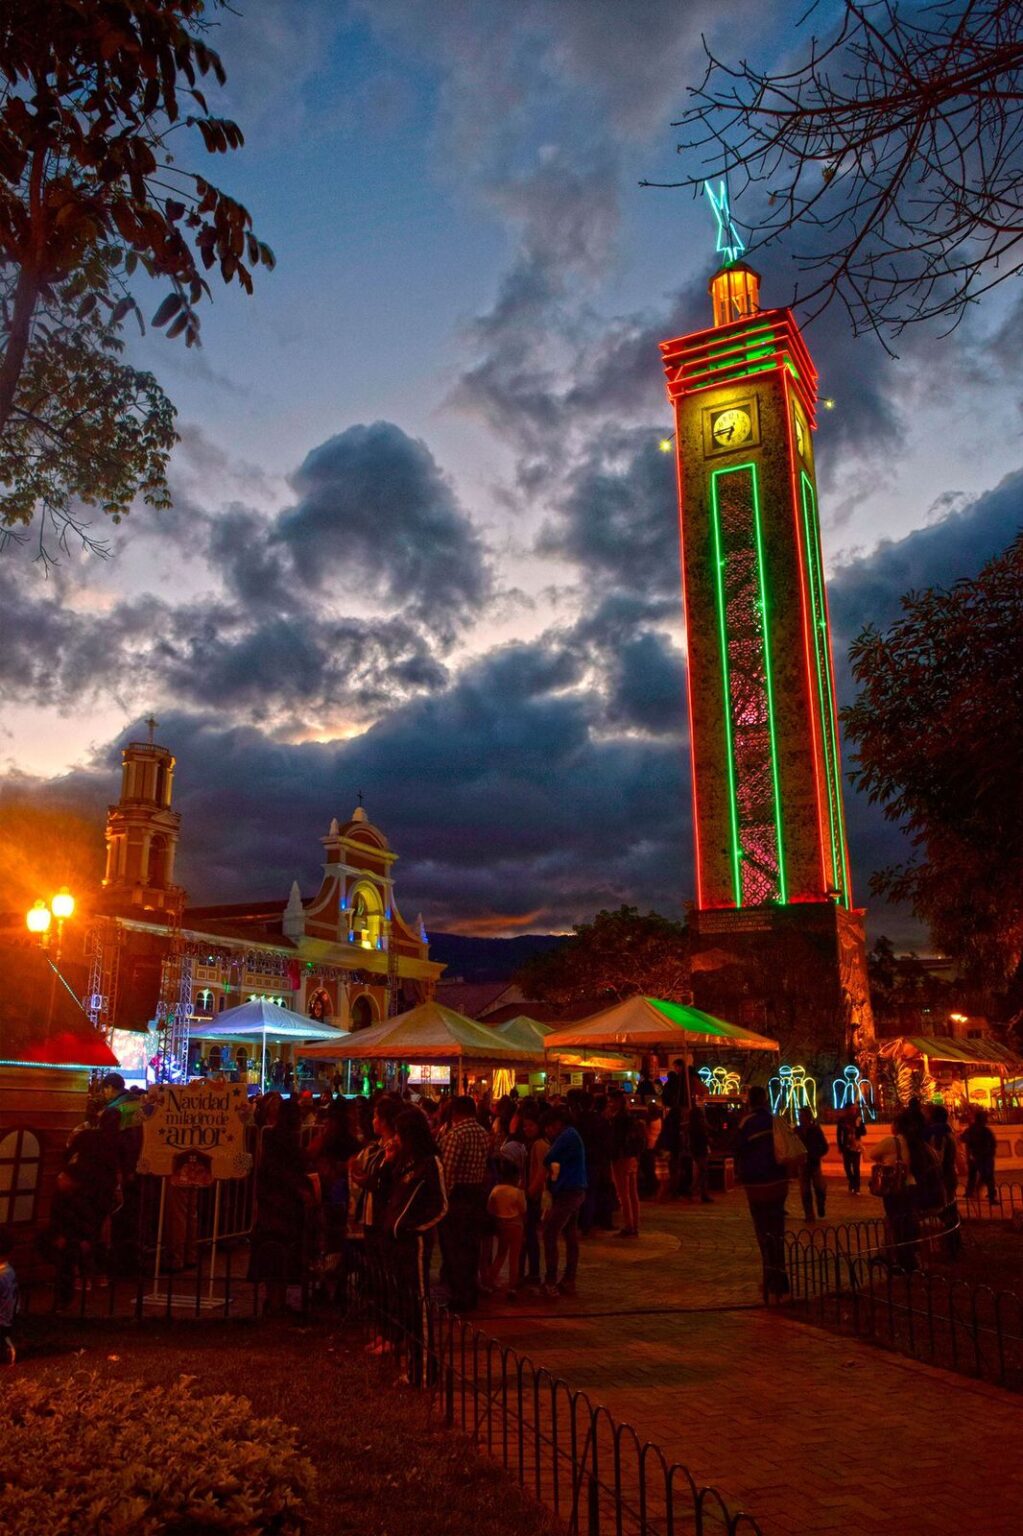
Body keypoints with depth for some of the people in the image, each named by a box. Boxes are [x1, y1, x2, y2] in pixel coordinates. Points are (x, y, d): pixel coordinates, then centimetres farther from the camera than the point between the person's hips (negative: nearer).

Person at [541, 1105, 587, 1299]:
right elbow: (558, 1160, 15)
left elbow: (548, 1160, -13)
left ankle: (550, 1283, -7)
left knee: (549, 1234, -8)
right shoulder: (572, 1135, 17)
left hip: (567, 1193, -11)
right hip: (575, 1191, 11)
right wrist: (551, 1140, 7)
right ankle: (568, 1282, 18)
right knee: (571, 1237, 13)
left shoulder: (567, 1136, -14)